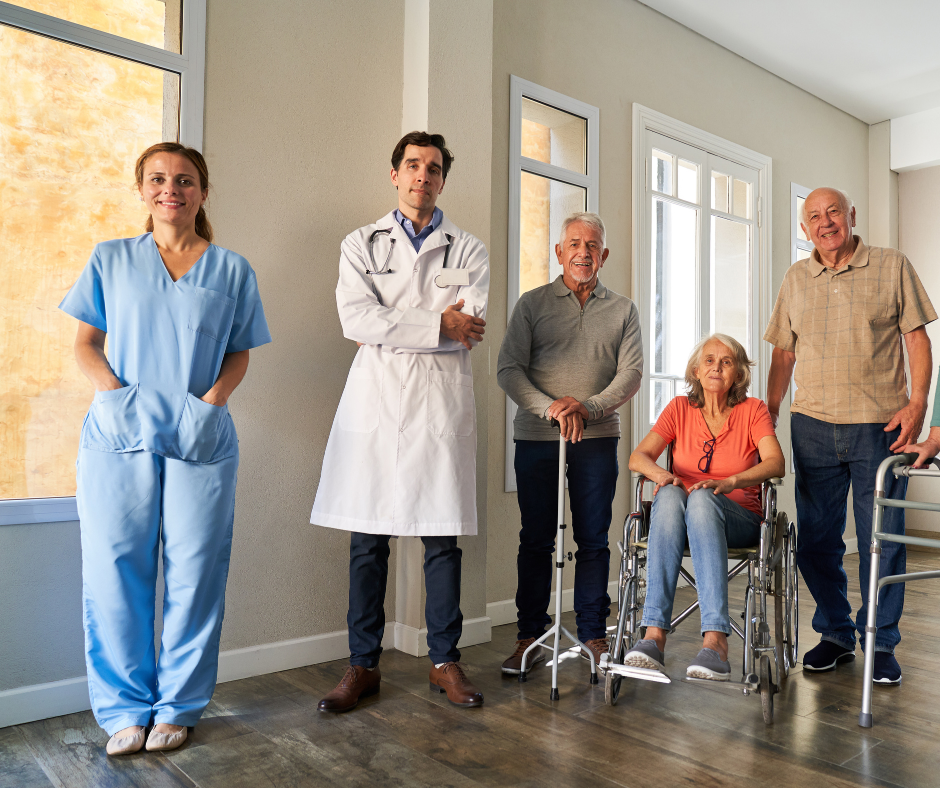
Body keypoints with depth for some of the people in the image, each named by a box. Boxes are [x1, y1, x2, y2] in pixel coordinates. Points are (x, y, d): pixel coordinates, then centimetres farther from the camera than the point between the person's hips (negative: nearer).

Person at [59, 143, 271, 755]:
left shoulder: (231, 270, 12)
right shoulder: (111, 260, 14)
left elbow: (239, 355, 11)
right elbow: (86, 343, 11)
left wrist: (213, 399, -7)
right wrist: (111, 389, -8)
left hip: (201, 440, 0)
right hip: (118, 436, 1)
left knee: (193, 575, 1)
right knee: (115, 570, 0)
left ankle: (178, 706, 18)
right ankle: (125, 709, 17)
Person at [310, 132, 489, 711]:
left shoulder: (469, 250, 12)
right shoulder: (361, 244, 13)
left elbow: (471, 327, -5)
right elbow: (356, 318, -5)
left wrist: (388, 329, -6)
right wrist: (437, 325, -9)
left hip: (442, 402, 0)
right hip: (375, 399, 0)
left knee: (443, 537, 4)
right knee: (368, 539, 3)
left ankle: (445, 660, 17)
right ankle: (364, 666, 15)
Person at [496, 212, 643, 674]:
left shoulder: (623, 310, 12)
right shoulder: (532, 303, 8)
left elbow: (631, 373, 2)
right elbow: (508, 369, -1)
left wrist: (585, 407, -14)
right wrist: (550, 408, -16)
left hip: (597, 437, 1)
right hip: (536, 437, -1)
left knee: (593, 539, 5)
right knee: (535, 539, 4)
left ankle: (593, 636, 17)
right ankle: (530, 636, 15)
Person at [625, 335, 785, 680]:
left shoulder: (752, 410, 5)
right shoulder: (680, 409, 9)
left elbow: (775, 463, -12)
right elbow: (637, 457, -2)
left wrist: (729, 482, -30)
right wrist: (660, 473, -24)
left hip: (738, 519, -1)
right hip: (675, 517, 1)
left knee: (701, 499, -37)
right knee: (670, 495, -35)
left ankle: (715, 640, -48)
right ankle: (654, 634, -45)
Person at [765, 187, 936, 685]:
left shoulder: (893, 267, 4)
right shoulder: (795, 279, 12)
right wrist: (770, 409, 8)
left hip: (880, 424, -2)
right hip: (812, 425, 3)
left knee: (881, 540, 3)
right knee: (815, 540, 8)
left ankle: (880, 644, 19)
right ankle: (835, 634, 26)